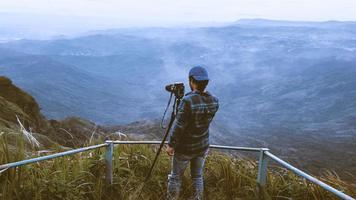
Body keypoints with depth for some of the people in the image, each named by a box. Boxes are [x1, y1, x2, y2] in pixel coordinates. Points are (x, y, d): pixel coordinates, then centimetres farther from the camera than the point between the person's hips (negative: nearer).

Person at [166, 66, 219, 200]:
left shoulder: (188, 101, -27)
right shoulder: (214, 101, -8)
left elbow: (178, 127, -22)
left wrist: (171, 145, -10)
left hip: (184, 148, -5)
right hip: (203, 146, 5)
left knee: (176, 177, 15)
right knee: (197, 176, 20)